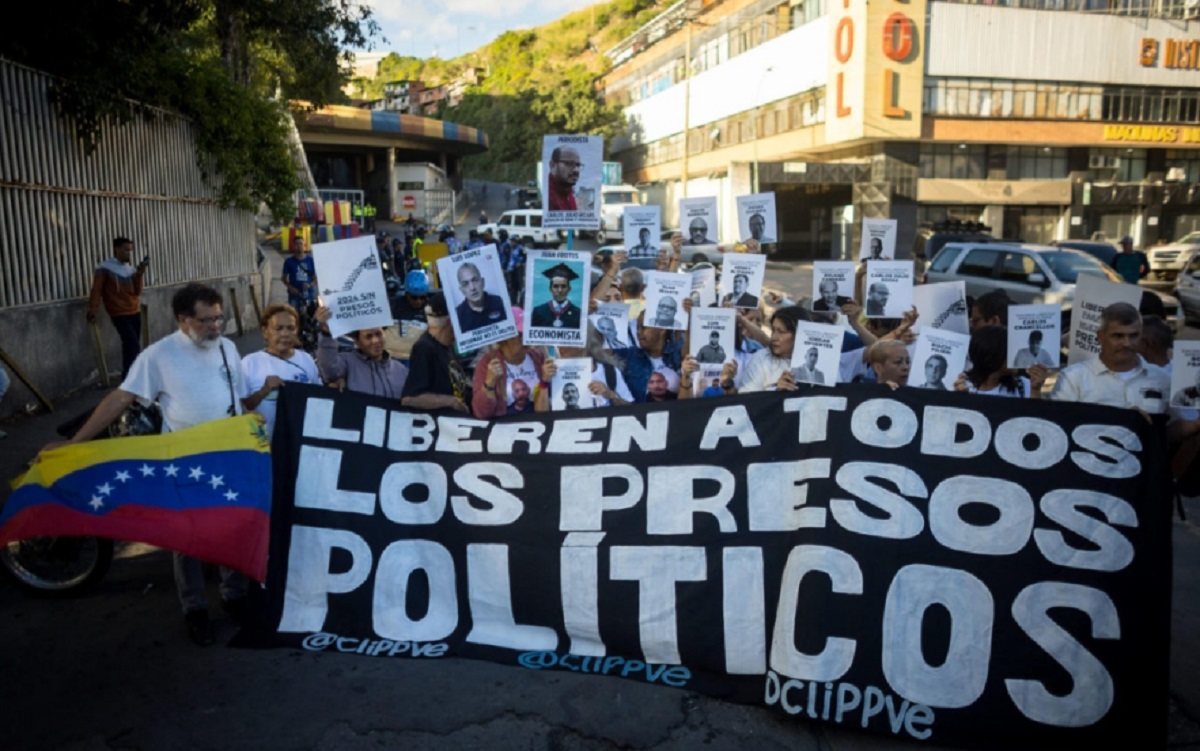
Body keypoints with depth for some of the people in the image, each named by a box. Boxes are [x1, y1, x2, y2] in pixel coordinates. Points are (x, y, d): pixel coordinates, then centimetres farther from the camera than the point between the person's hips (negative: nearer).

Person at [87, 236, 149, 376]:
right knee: (133, 346, -14)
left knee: (130, 346, 10)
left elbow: (137, 291, 2)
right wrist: (92, 310, -11)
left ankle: (128, 375, 20)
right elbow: (96, 290, -7)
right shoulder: (105, 268, -7)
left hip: (135, 313, 6)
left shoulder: (131, 268, 10)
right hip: (119, 314, -6)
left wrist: (140, 273, -10)